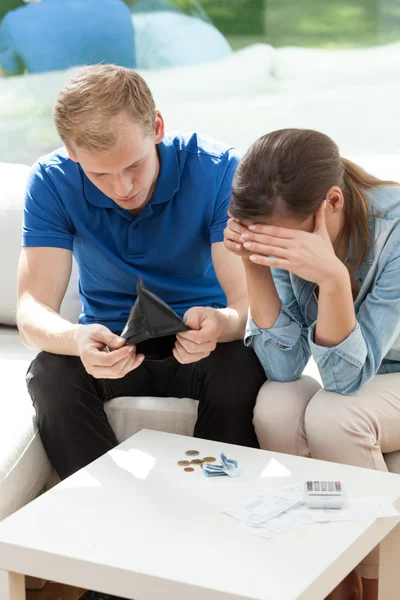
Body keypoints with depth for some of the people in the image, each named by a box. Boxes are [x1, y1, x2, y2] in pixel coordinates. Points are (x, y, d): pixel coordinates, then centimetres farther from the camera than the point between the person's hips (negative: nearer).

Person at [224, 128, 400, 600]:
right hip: (358, 375, 4)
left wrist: (332, 278, -44)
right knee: (275, 407, -25)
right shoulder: (284, 233, -16)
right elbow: (284, 366, -18)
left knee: (331, 415, -31)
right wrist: (254, 264, -27)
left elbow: (345, 377, -29)